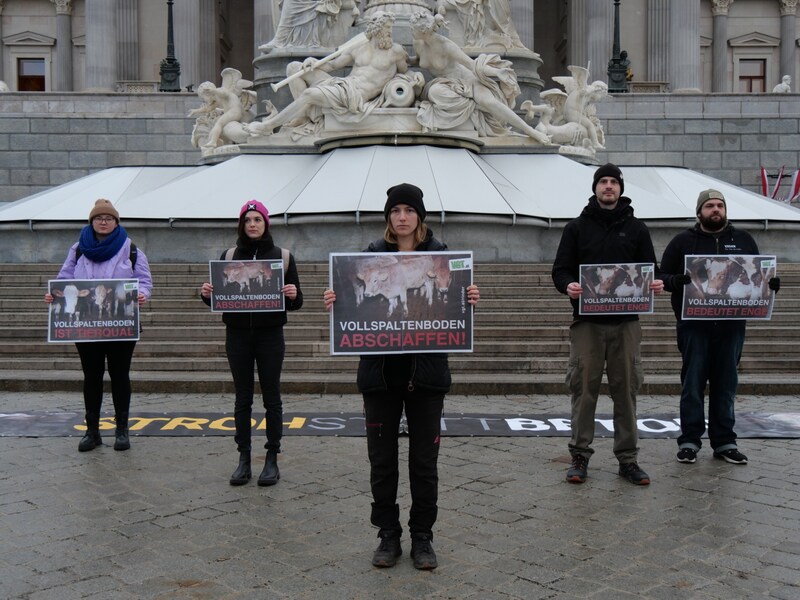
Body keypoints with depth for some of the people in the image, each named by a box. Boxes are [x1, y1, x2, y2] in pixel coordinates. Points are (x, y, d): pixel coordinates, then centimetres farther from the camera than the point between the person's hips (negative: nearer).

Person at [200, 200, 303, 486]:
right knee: (242, 398, 6)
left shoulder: (282, 256, 3)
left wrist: (293, 295, -18)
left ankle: (272, 459, 11)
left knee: (271, 397, 3)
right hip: (237, 335, 2)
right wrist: (206, 294, -11)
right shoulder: (228, 256, 7)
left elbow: (296, 302, 4)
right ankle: (244, 459, 13)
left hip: (270, 334, -2)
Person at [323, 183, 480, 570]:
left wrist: (469, 300, -17)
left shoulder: (439, 254, 3)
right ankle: (388, 535, 22)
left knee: (424, 459, 7)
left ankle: (422, 538, 21)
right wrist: (335, 302, -16)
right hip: (381, 373, 1)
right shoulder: (373, 255, 4)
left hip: (426, 373, 0)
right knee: (382, 458, 7)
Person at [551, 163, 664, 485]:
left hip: (626, 322, 1)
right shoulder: (577, 227, 9)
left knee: (626, 390, 4)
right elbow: (560, 269, 5)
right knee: (584, 389, 0)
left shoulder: (636, 228, 12)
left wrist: (655, 284, -11)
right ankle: (580, 455, 11)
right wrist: (568, 285, -17)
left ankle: (627, 458, 13)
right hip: (587, 322, -1)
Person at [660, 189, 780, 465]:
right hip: (695, 325, -2)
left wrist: (770, 283, -6)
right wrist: (676, 281, -21)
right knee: (693, 384, 1)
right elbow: (663, 277, 1)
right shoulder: (683, 241, 5)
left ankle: (724, 442, 15)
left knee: (726, 385, 7)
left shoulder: (743, 240, 13)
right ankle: (689, 441, 8)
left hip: (731, 326, 2)